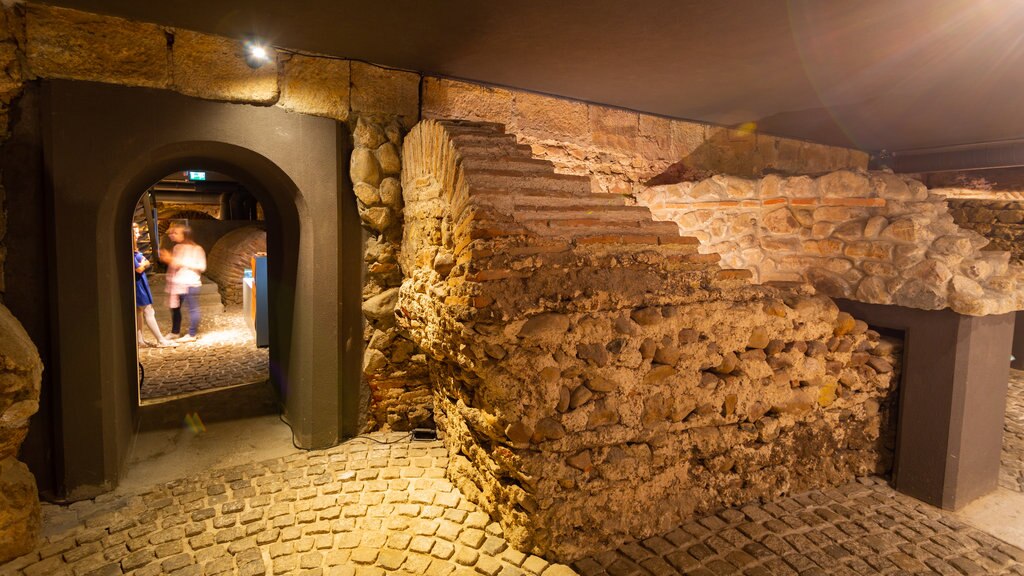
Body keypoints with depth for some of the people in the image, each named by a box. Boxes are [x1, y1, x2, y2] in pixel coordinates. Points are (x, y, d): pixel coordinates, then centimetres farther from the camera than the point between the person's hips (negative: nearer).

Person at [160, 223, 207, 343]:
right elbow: (174, 264, 19)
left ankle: (192, 334, 8)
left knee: (192, 309, -1)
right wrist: (169, 259, 0)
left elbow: (201, 267, -13)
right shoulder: (177, 248, 12)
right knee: (174, 308, 16)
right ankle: (175, 332, 31)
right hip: (177, 283, 8)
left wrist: (184, 263, -16)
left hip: (190, 284, -8)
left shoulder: (197, 249, -9)